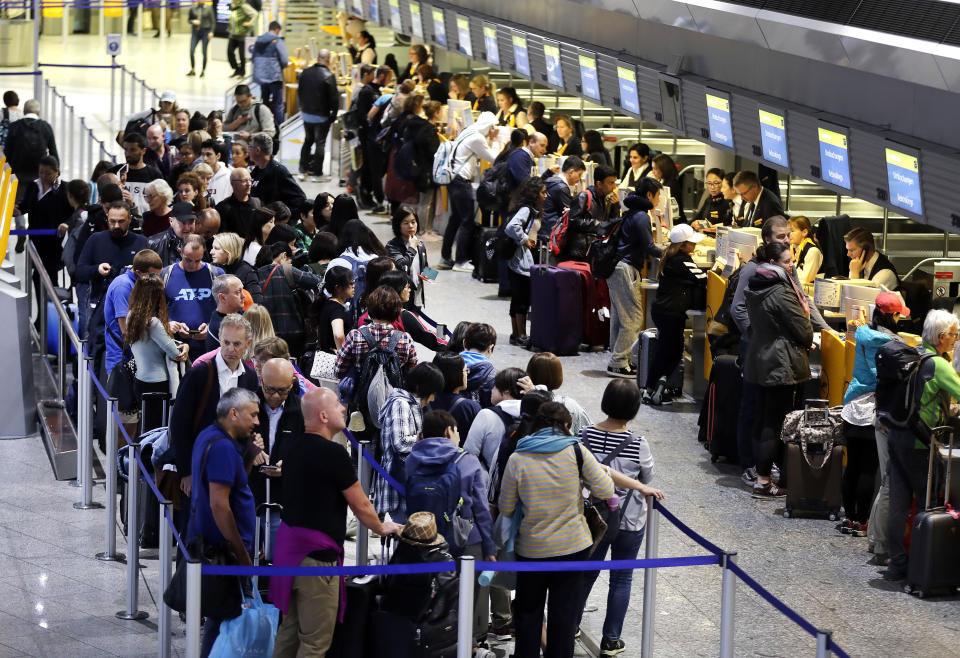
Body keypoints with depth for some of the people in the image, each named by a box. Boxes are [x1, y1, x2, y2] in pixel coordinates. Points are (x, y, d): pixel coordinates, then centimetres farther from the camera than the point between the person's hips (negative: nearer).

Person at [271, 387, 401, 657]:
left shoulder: (293, 450, 8)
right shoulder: (333, 453, -16)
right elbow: (361, 506, -8)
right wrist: (382, 528, 11)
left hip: (288, 543, 8)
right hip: (316, 553, -8)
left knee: (289, 629, 16)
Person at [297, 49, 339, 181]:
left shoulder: (305, 72, -1)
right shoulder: (329, 76, -18)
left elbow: (299, 92, 9)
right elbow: (334, 98, -15)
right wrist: (333, 115, -2)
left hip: (306, 114, 5)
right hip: (322, 117, -5)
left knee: (307, 141, 18)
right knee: (320, 143, 6)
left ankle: (303, 170, 19)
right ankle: (317, 172, 11)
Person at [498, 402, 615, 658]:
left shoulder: (517, 459, -7)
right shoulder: (576, 452, -9)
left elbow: (506, 509, 0)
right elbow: (605, 491, -6)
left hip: (531, 550, 0)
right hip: (573, 547, 0)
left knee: (528, 613, 17)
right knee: (564, 616, 9)